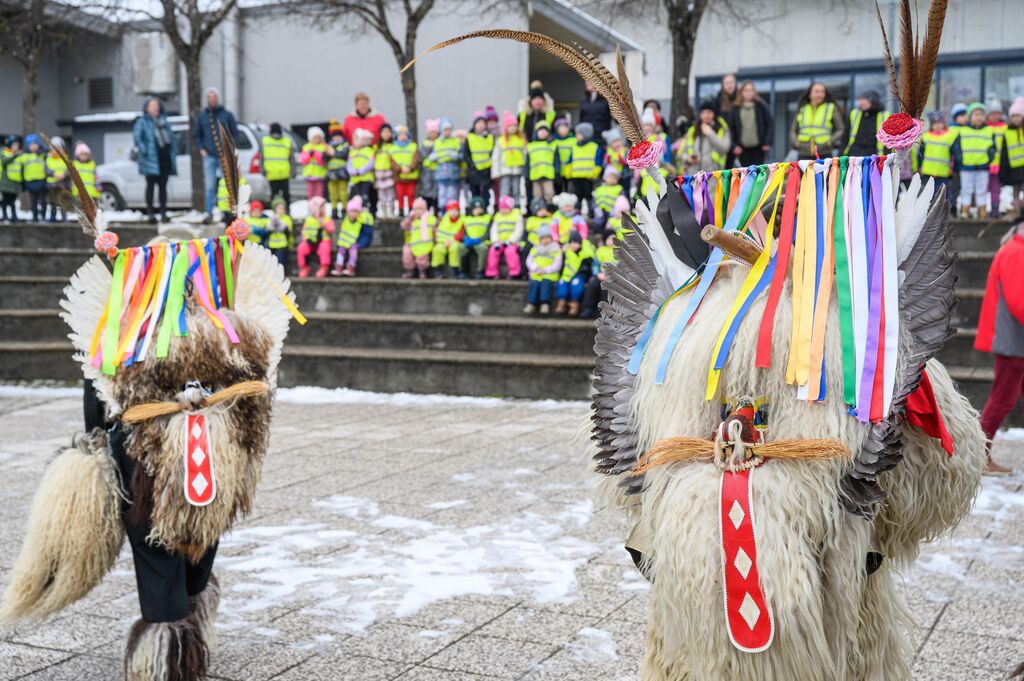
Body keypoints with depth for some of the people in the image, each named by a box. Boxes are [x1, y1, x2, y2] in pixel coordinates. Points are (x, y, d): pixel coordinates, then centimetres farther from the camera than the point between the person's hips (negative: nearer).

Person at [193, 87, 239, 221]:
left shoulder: (227, 115, 5)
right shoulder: (202, 116, 10)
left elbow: (235, 134, 6)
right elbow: (196, 135, 16)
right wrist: (201, 149, 2)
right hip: (209, 156, 1)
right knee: (210, 186, 0)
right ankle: (210, 212, 5)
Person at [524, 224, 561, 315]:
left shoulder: (556, 250, 12)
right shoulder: (535, 249, 23)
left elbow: (557, 265, 0)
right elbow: (529, 261, 11)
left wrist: (545, 270, -14)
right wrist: (535, 268, -10)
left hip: (550, 275, -2)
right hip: (536, 275, 3)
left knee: (546, 283, -33)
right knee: (533, 284, -28)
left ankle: (545, 304, -36)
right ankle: (531, 304, -31)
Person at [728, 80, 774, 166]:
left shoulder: (761, 106, -2)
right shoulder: (735, 108, 0)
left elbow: (770, 124, 0)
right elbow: (730, 128, 2)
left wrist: (768, 142, -8)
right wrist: (734, 145, -6)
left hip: (758, 147, -1)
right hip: (743, 148, 1)